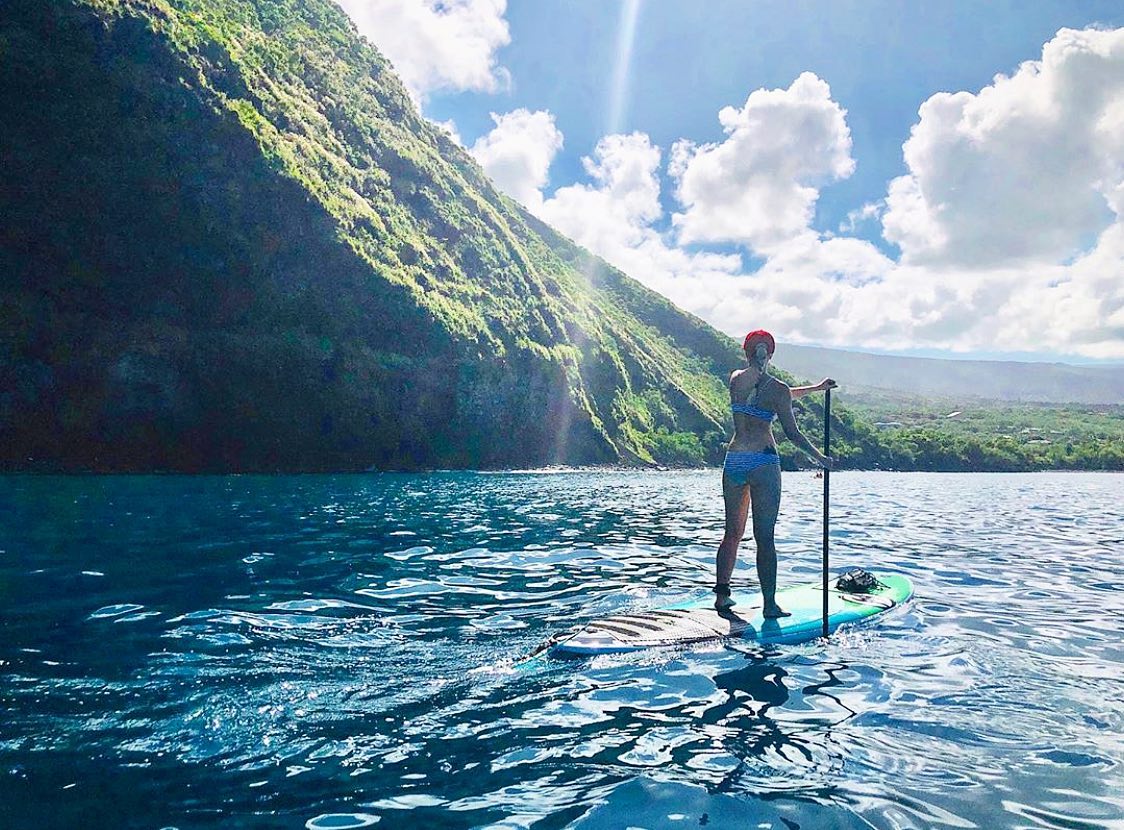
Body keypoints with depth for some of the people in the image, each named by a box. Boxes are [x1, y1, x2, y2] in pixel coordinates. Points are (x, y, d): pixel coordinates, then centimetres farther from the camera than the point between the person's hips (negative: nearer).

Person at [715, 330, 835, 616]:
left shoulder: (736, 378, 7)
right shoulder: (776, 389, -7)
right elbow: (792, 433, -5)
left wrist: (814, 388, 27)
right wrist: (819, 457, 7)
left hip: (734, 461, 5)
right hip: (763, 464, -4)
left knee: (732, 533, 14)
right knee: (765, 537, 0)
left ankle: (722, 595, 17)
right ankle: (770, 605, 5)